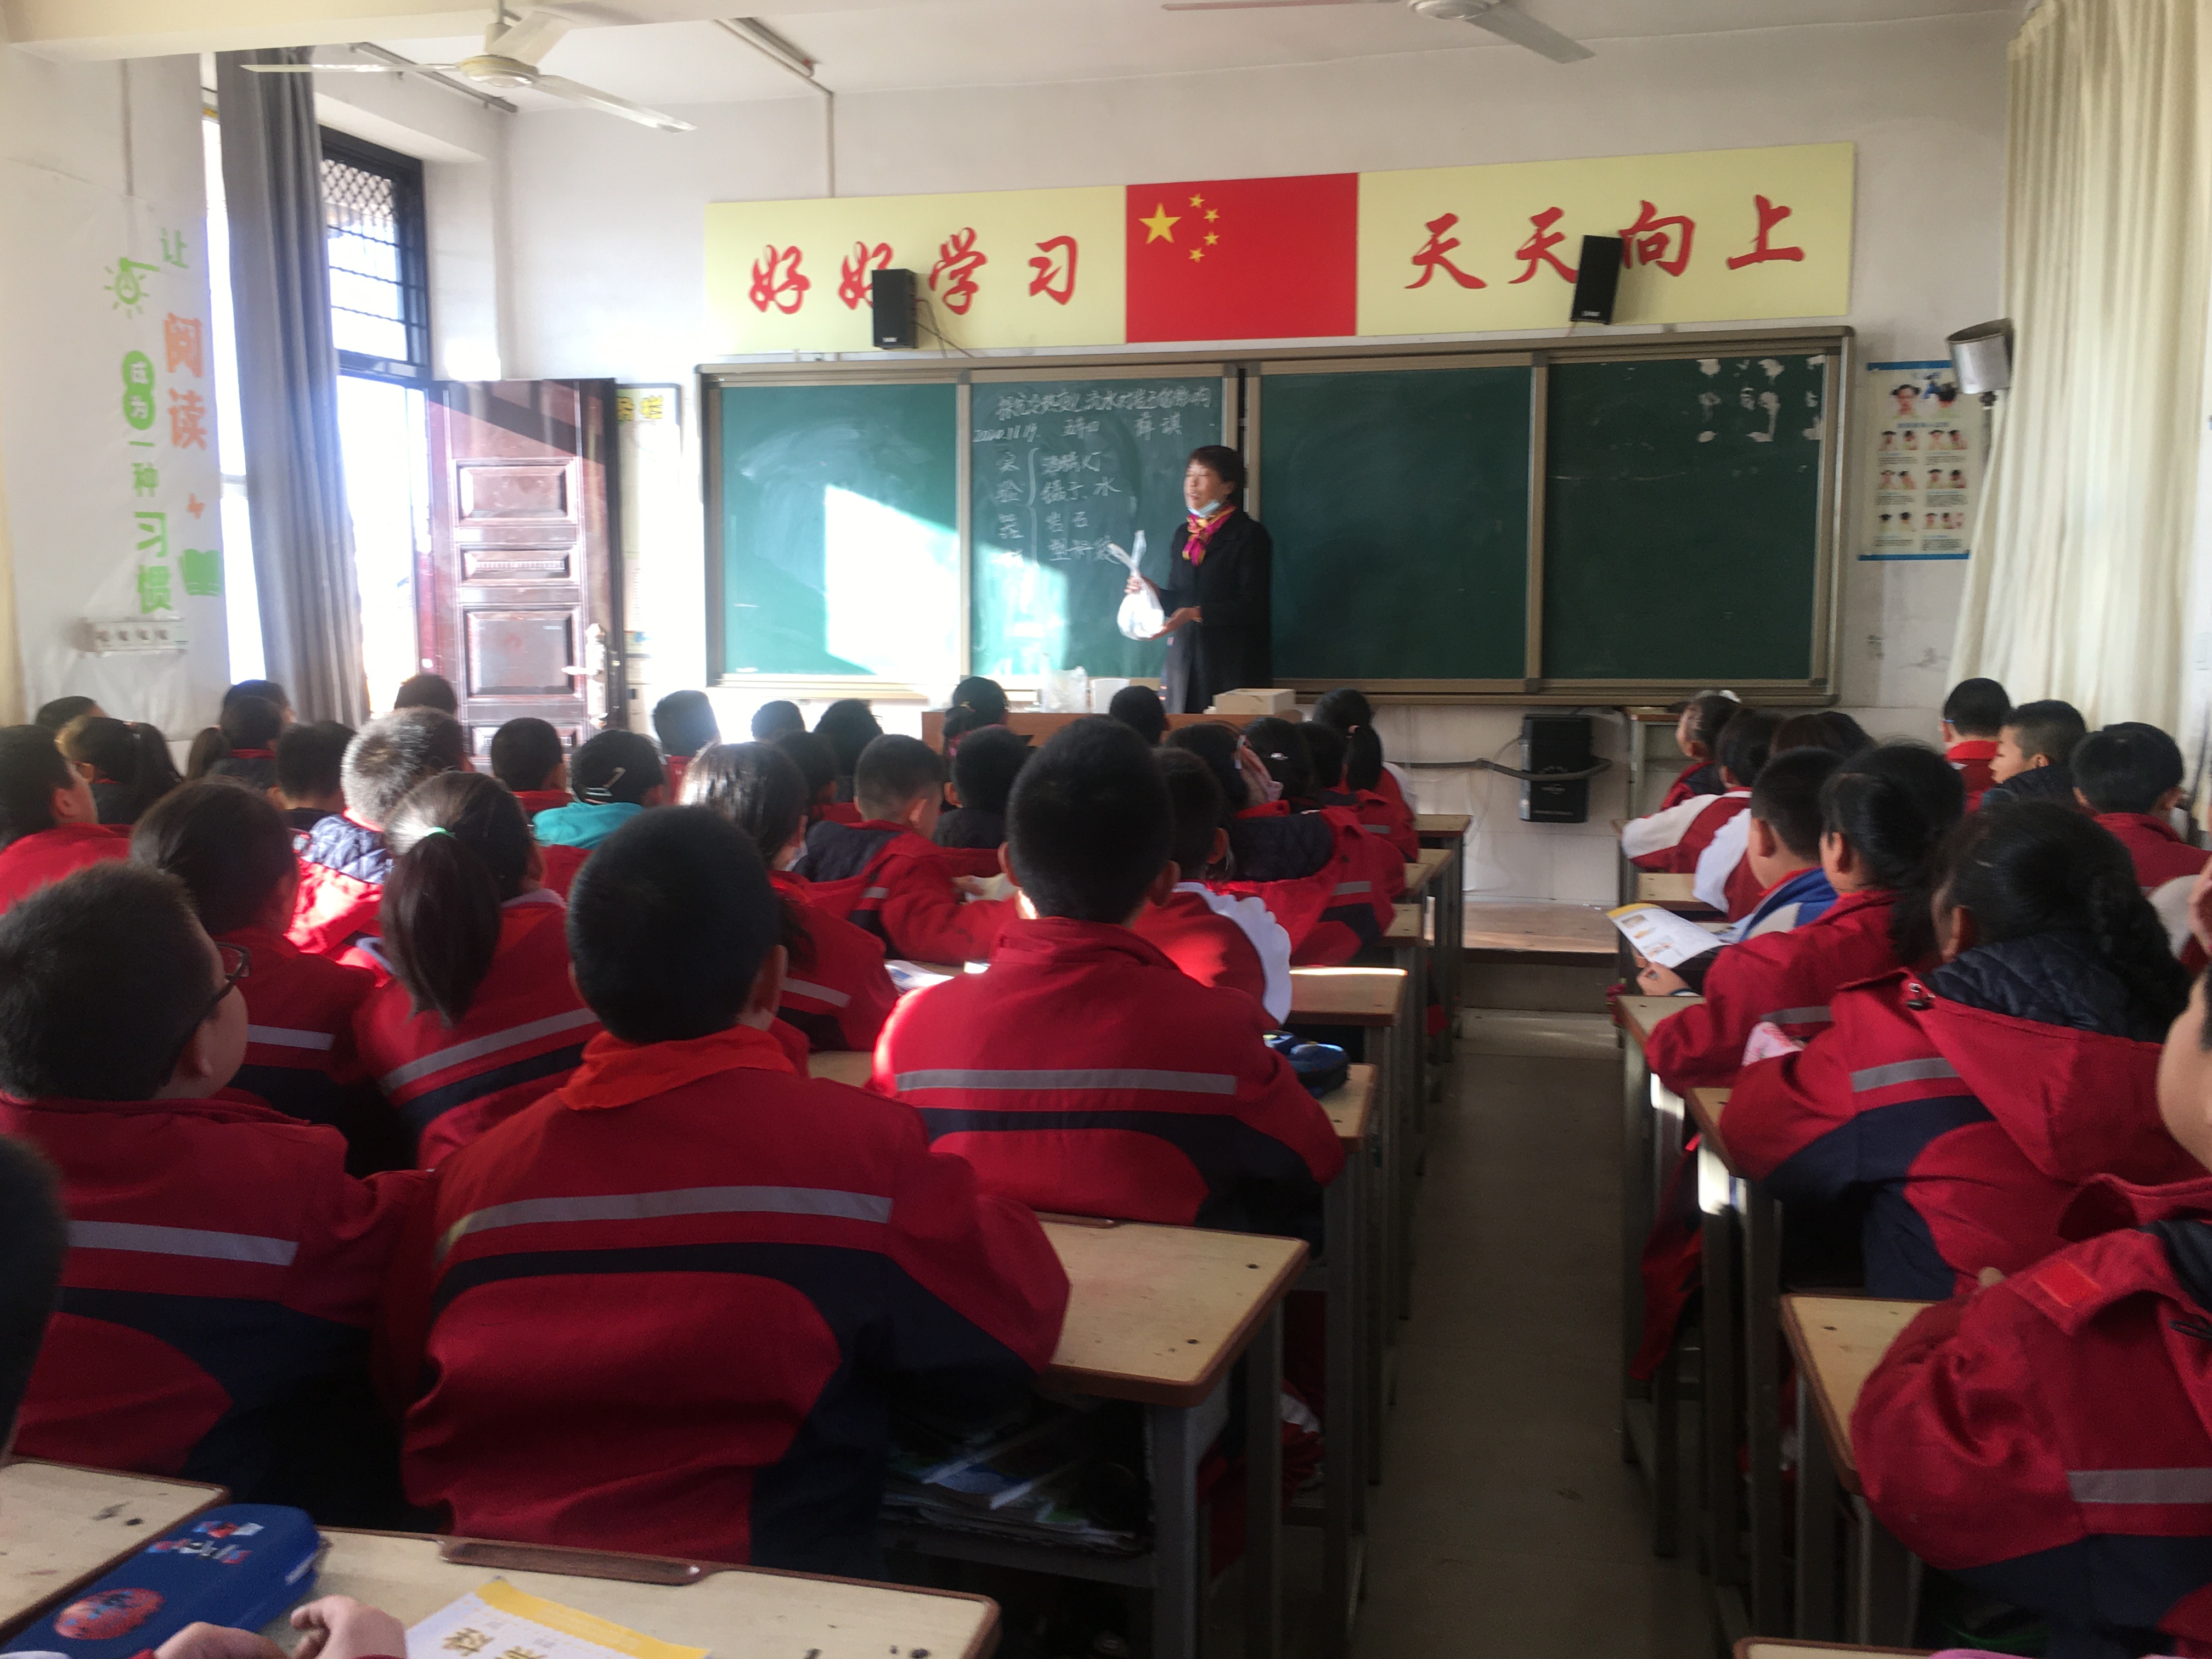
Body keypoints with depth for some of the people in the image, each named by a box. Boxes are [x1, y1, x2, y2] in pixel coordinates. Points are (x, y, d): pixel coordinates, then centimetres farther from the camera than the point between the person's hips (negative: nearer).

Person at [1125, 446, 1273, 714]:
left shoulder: (1250, 534, -3)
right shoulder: (1183, 534, 17)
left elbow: (1251, 607, -11)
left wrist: (1197, 613, -20)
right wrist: (1154, 591, -1)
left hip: (1231, 662, -6)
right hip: (1184, 660, 6)